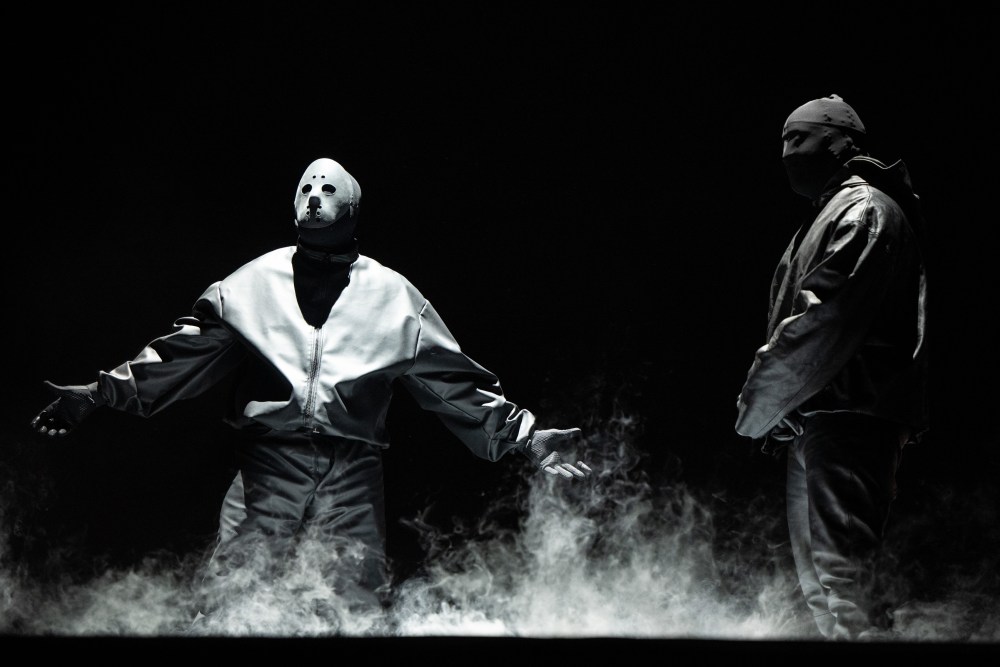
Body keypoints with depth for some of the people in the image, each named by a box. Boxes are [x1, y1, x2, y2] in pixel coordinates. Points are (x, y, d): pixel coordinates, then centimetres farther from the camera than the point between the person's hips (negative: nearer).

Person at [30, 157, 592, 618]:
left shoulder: (394, 297, 12)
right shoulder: (254, 283, 13)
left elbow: (457, 382, 12)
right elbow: (183, 356, 12)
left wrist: (526, 436, 5)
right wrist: (100, 395, 4)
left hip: (353, 480, 0)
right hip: (266, 468, 0)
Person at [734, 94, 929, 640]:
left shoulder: (864, 209, -10)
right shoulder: (837, 211, 23)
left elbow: (820, 320, -18)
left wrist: (757, 407, -12)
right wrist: (773, 407, 13)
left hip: (849, 416, -11)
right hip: (815, 419, 11)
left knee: (841, 566, -14)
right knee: (816, 576, 15)